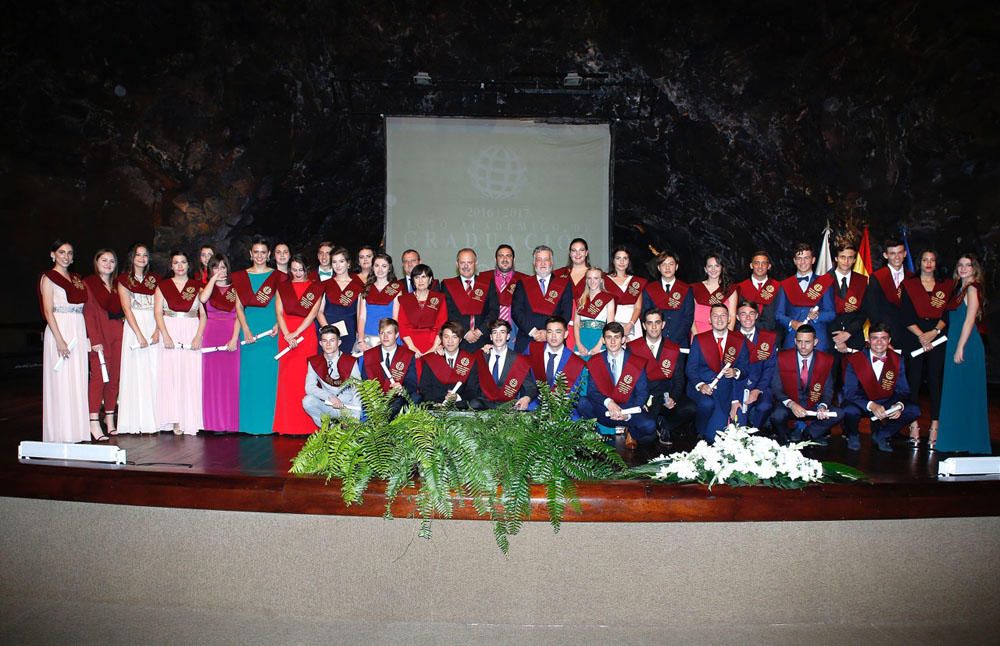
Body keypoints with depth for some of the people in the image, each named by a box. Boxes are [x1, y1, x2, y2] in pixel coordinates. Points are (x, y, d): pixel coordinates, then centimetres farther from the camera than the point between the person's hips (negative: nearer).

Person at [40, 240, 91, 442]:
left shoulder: (75, 278, 17)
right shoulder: (48, 278, -1)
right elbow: (48, 311, -9)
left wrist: (86, 335, 6)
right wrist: (59, 339, -17)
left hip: (79, 331, 6)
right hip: (60, 330, -6)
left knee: (80, 379, 3)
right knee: (61, 381, -3)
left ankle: (79, 428, 5)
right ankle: (62, 432, 3)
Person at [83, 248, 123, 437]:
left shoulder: (117, 285, 18)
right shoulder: (88, 283, 0)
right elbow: (89, 312, -8)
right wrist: (95, 339, -16)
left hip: (117, 333, 6)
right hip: (99, 332, -6)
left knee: (115, 376, 5)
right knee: (99, 375, -11)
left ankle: (110, 418, 12)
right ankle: (93, 422, -10)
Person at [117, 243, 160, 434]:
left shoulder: (153, 280, 14)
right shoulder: (124, 280, 4)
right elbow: (127, 309, -5)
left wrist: (157, 332, -8)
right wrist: (139, 335, -14)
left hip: (154, 328, 3)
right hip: (134, 327, -3)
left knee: (154, 373, 0)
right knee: (136, 373, -5)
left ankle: (152, 420, 4)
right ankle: (136, 422, -2)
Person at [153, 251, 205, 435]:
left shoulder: (197, 287, 9)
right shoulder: (163, 286, 9)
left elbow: (203, 314, 5)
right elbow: (158, 312, 2)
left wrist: (198, 336, -8)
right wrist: (166, 336, -11)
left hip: (192, 334, 0)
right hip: (170, 331, 0)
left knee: (191, 376, -3)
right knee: (170, 374, -4)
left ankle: (189, 420, 2)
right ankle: (175, 420, -1)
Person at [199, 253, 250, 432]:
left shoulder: (235, 290, 9)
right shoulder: (207, 287, 10)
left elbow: (239, 315, 0)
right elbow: (202, 299, -15)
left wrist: (235, 338, -12)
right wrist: (214, 278, -7)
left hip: (231, 338, 0)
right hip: (211, 336, 0)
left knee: (230, 378, 0)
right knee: (213, 377, -1)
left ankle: (230, 422, 5)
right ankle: (215, 422, 2)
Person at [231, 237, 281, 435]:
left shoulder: (276, 276, 7)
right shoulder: (241, 276, 10)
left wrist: (278, 324, -13)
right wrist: (246, 331, -7)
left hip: (270, 328, -1)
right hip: (248, 327, 1)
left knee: (268, 373, -1)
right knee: (249, 373, 2)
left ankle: (267, 422, 6)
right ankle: (250, 422, 9)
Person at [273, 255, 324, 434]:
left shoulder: (316, 287, 6)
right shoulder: (283, 287, 13)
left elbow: (313, 313, -4)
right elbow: (279, 312, 5)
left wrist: (296, 333, -12)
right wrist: (287, 335, -9)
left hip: (307, 334, -2)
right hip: (286, 335, 2)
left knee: (305, 377, -4)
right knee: (287, 377, 0)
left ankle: (306, 425, 1)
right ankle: (287, 426, 5)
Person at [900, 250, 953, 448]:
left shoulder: (945, 286, 13)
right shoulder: (909, 285, 7)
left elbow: (947, 315, 6)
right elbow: (906, 317, 0)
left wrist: (935, 331, -9)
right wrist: (921, 335, -11)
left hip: (937, 338, 1)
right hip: (913, 338, -1)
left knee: (935, 381, -1)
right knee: (913, 381, -3)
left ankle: (934, 426, 1)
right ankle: (914, 424, 1)